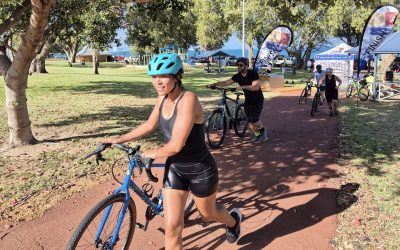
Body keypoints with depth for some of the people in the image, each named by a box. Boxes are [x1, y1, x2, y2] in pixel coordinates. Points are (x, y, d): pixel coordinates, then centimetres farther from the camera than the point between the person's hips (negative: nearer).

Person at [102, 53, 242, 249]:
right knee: (172, 226, 3)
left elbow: (176, 145, -31)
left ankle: (233, 220, 57)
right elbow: (149, 125, 12)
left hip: (200, 170, -5)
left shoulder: (188, 99, -29)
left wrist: (153, 153, -13)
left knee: (207, 214, 22)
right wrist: (119, 139, 10)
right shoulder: (163, 99, -4)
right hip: (174, 169, 6)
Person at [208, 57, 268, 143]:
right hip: (248, 100, 5)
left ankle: (262, 130, 16)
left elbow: (256, 87, -31)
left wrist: (242, 87, -41)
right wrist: (214, 84, -20)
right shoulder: (237, 76, -5)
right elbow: (226, 82, -8)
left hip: (258, 100, -5)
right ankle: (258, 135, 23)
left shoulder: (253, 73, -20)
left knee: (254, 119, -14)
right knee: (250, 121, 3)